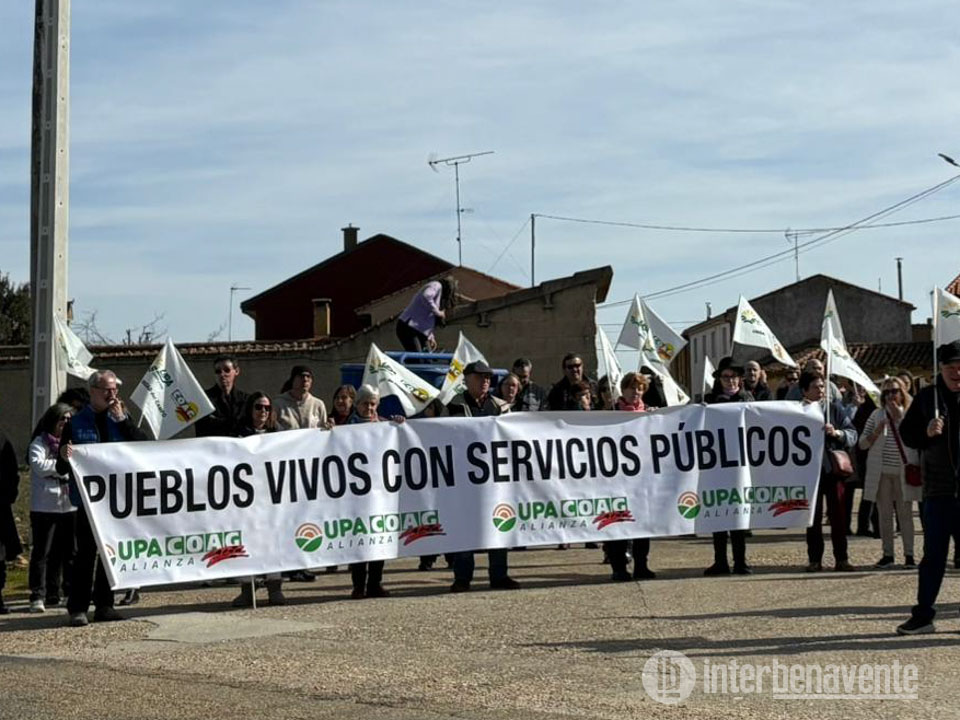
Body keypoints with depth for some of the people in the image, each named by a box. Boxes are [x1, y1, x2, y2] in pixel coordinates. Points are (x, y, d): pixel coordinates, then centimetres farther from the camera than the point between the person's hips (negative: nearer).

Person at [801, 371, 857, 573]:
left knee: (838, 514, 0)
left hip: (833, 467, 0)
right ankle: (814, 559, 11)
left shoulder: (835, 407, 4)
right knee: (813, 517, 6)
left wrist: (837, 433, -16)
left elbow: (853, 435, 1)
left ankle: (841, 558, 5)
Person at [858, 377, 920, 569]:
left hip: (903, 472, -2)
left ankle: (909, 555, 6)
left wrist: (900, 417, -15)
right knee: (884, 515, 5)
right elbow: (862, 443, 5)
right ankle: (887, 555, 11)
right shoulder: (877, 415, 7)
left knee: (905, 514, 1)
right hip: (881, 473, 2)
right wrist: (876, 433, -12)